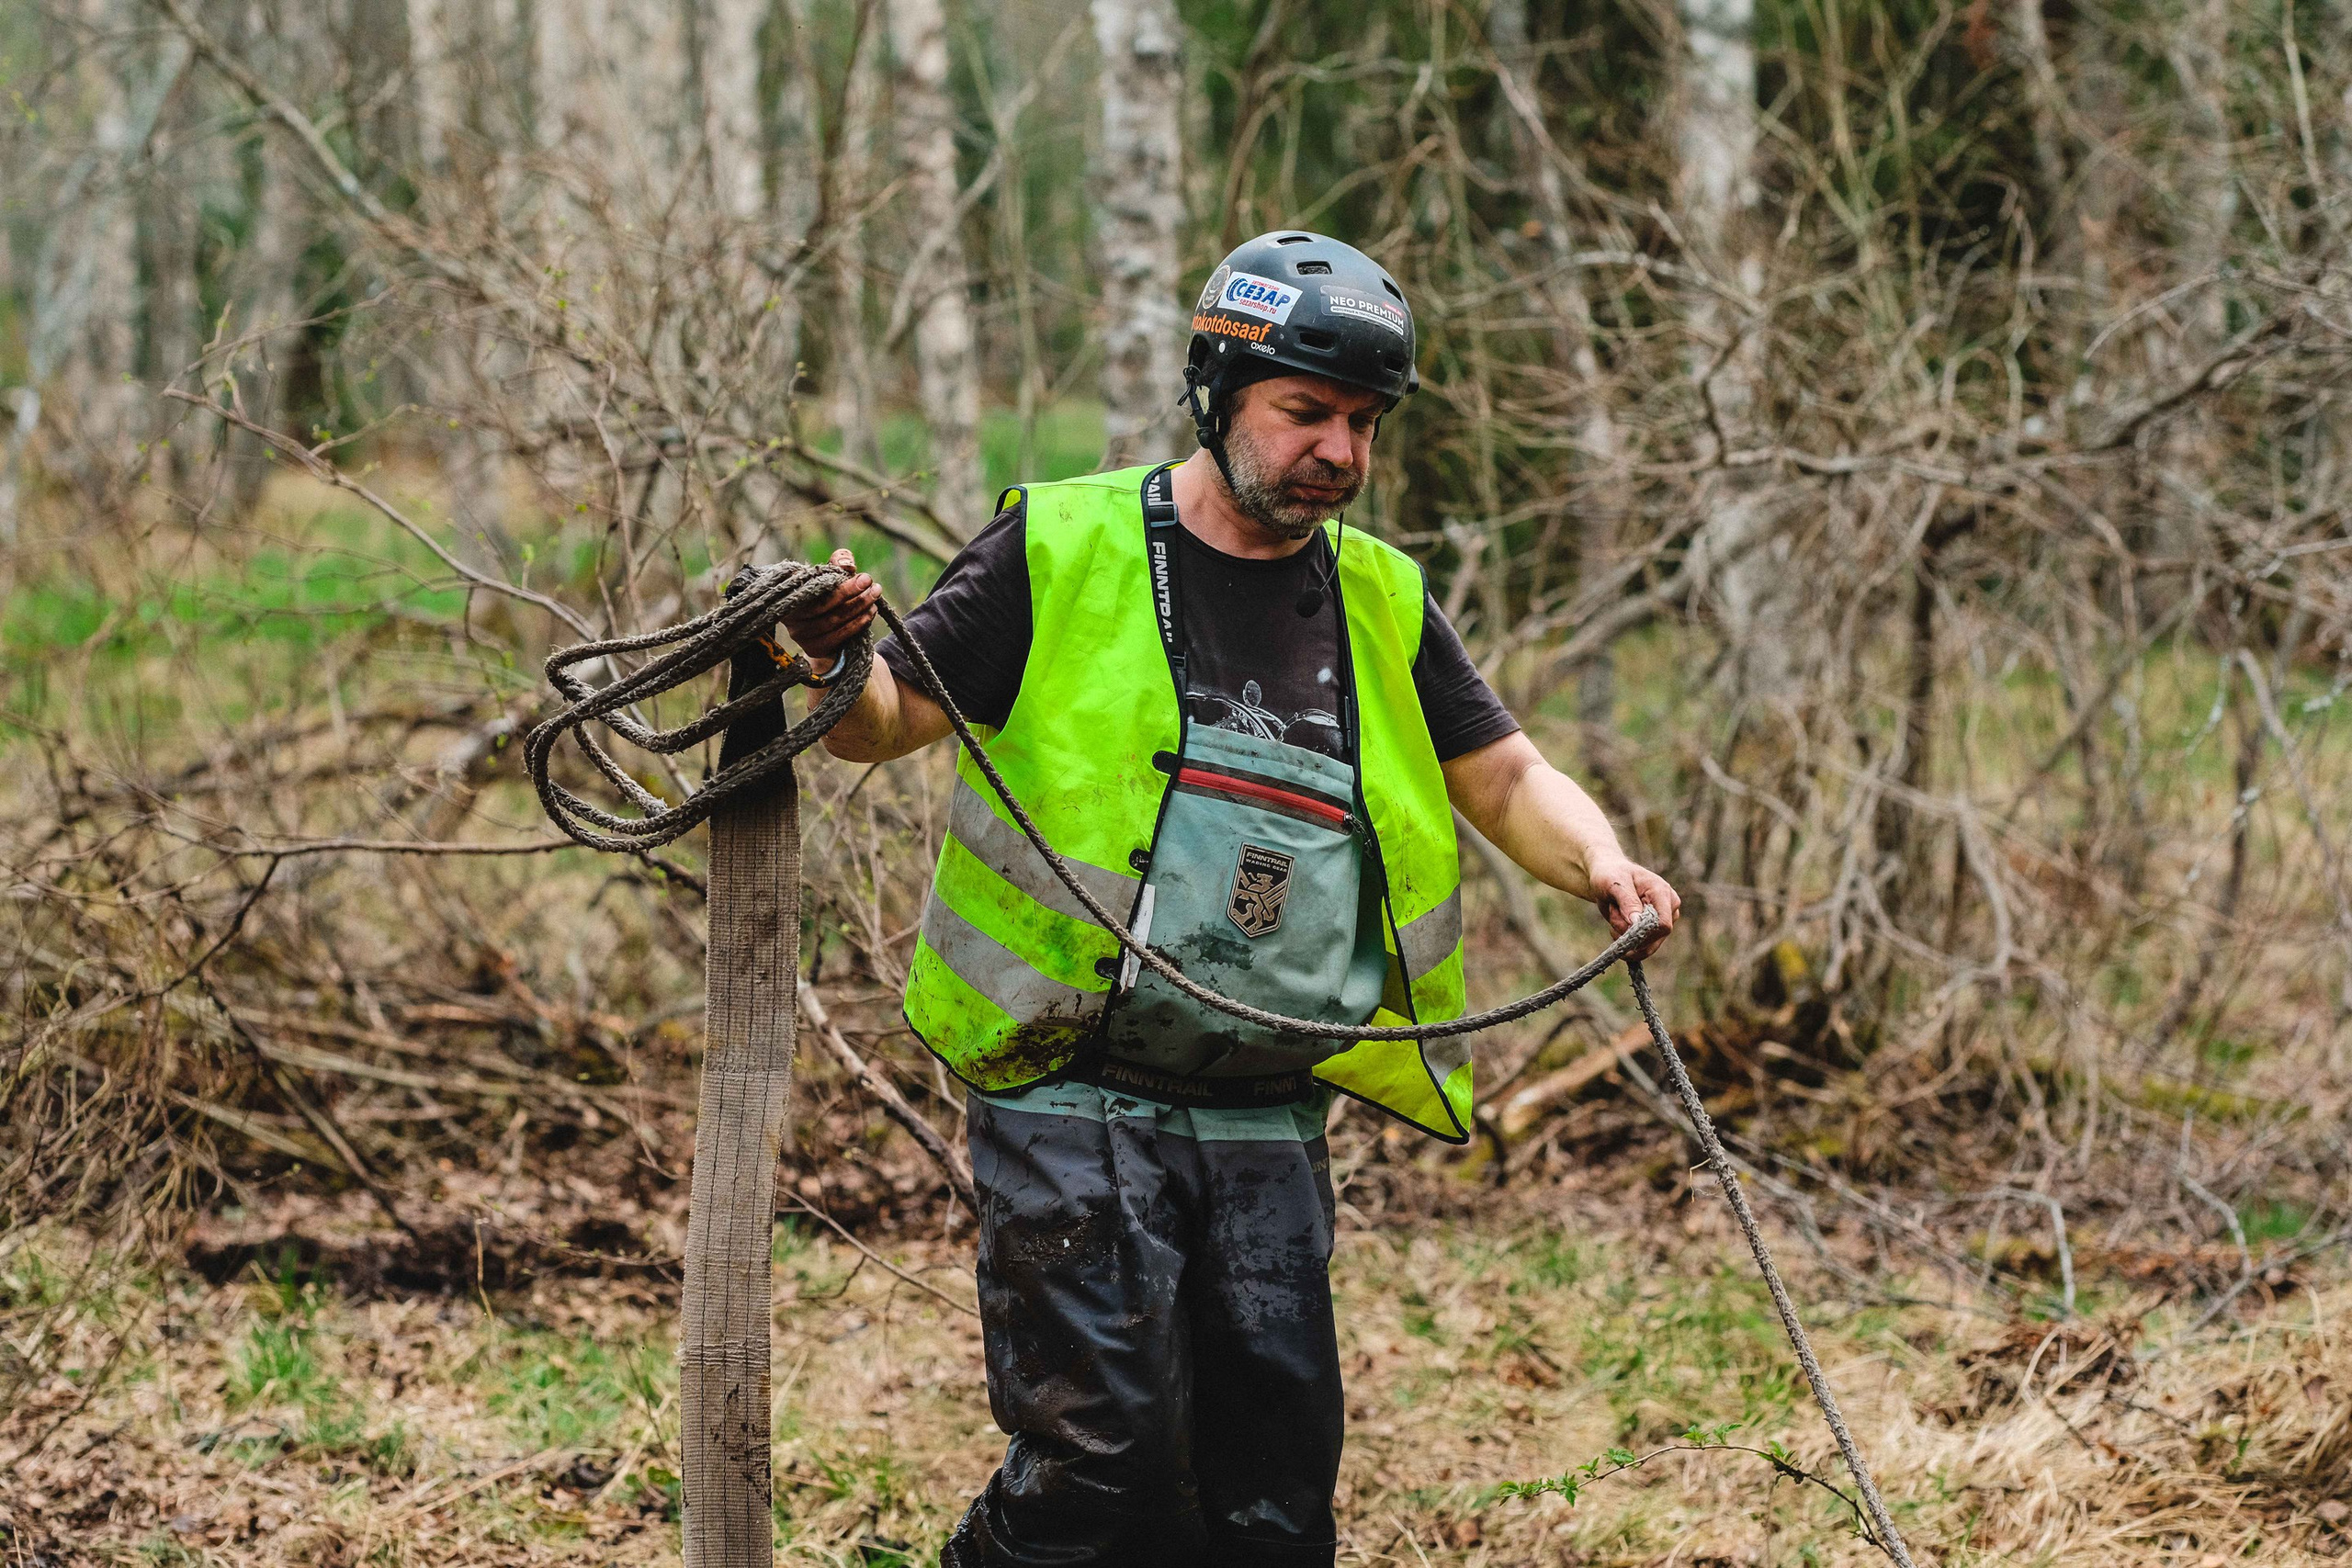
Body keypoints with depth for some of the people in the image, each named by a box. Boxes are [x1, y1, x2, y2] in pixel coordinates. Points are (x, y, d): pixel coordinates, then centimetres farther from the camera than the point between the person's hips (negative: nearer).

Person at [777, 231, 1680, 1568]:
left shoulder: (1380, 603, 13)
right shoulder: (1062, 551, 0)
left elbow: (1504, 776, 15)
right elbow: (893, 719, 2)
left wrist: (1597, 861, -6)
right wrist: (839, 669, -21)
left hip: (1270, 1125, 5)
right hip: (1075, 1098, -5)